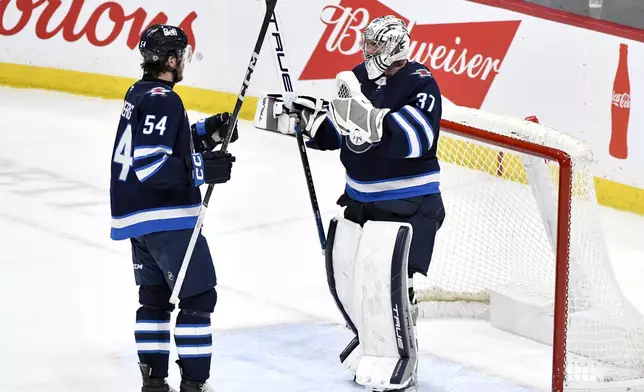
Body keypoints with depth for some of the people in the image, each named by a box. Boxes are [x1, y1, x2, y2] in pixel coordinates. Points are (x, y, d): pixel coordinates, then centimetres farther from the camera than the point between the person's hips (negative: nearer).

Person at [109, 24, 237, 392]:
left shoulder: (140, 93, 11)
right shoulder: (162, 101, -19)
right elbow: (151, 166, -25)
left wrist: (207, 131, 11)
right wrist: (203, 169, -22)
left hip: (138, 216, 10)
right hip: (165, 218, -10)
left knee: (155, 296, 16)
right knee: (199, 296, -5)